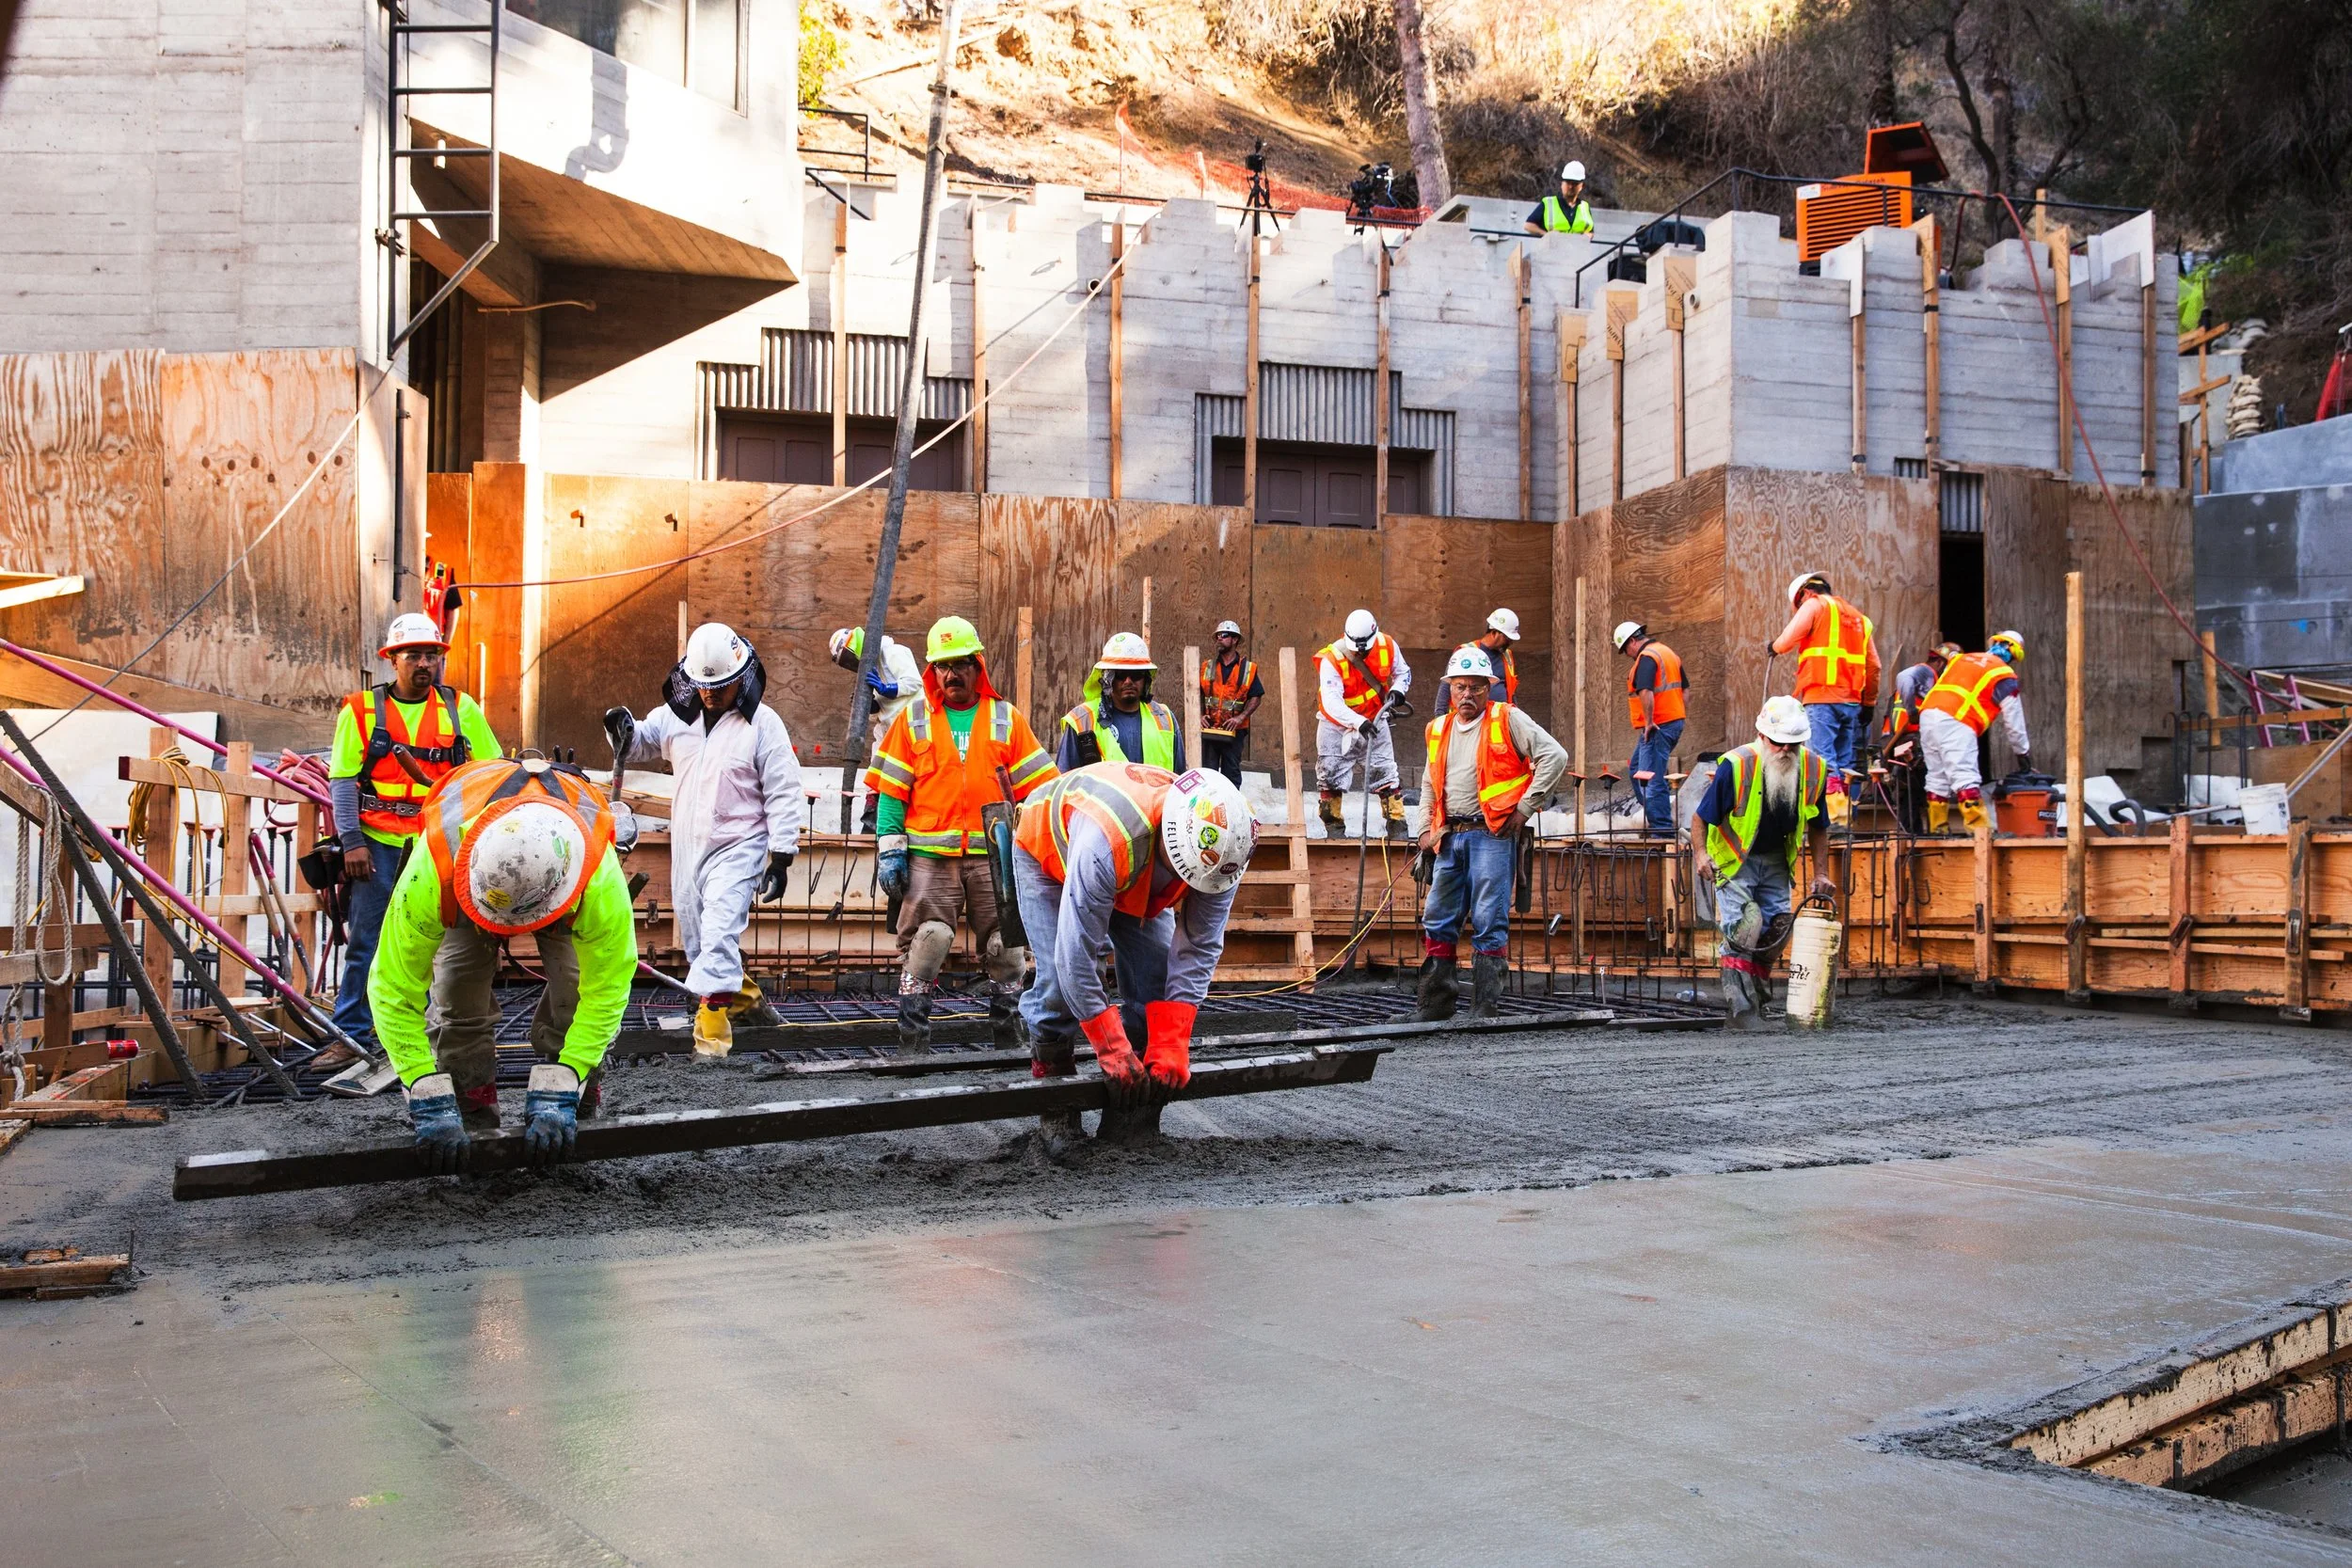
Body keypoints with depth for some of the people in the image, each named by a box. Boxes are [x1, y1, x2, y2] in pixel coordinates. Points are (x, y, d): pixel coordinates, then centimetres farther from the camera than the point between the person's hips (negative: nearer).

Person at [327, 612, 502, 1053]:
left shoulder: (460, 709, 9)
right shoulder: (362, 710, 4)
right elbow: (342, 780, 1)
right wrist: (351, 842, -7)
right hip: (377, 841, -1)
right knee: (367, 941, -1)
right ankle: (352, 1034, 7)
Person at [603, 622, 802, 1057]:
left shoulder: (763, 724, -9)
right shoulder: (677, 715, 5)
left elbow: (784, 794, -8)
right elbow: (637, 745, 21)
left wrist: (781, 857, -12)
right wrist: (623, 731, -4)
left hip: (738, 847, -6)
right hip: (687, 846, 6)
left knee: (719, 935, -18)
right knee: (695, 941, 14)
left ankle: (713, 1033, -18)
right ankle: (744, 999, 35)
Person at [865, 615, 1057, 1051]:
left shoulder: (1007, 719, 10)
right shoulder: (913, 719, 9)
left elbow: (1036, 787, 10)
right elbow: (890, 790, 6)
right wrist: (891, 850, -2)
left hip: (994, 855, 1)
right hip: (929, 856, -1)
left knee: (1006, 949, 4)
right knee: (923, 945, -5)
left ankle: (1008, 1037, 16)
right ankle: (911, 1040, 3)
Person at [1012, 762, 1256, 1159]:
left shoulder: (1219, 846, -31)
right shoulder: (1106, 842, -49)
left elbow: (1197, 949, -23)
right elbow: (1077, 955, -42)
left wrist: (1172, 1047, -28)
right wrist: (1113, 1052, -35)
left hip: (1137, 880, 5)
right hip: (1048, 853, -5)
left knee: (1155, 982, -7)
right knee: (1061, 980, -19)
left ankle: (1133, 1120, 2)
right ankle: (1056, 1115, -3)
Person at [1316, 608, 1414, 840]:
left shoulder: (1387, 646, -14)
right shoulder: (1331, 659, -27)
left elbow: (1403, 672, 7)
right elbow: (1331, 702, -36)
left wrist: (1397, 690, -15)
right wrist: (1358, 722, -50)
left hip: (1373, 720, 3)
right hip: (1337, 723, -2)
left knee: (1386, 774, 2)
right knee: (1331, 777, -1)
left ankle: (1397, 826, 10)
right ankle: (1334, 827, 11)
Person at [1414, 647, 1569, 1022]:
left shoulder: (1507, 720, -2)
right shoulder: (1438, 729, 16)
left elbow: (1554, 756, -8)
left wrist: (1525, 808, -9)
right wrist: (1427, 829, 16)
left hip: (1492, 833, -6)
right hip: (1450, 836, 6)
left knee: (1489, 922, -6)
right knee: (1437, 920, 8)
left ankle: (1486, 1009, -2)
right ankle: (1436, 1002, 17)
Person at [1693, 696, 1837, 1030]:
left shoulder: (1813, 769, -8)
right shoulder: (1736, 765, -23)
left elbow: (1817, 827, 6)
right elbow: (1703, 817, -11)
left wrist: (1821, 874, 4)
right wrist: (1703, 854, -19)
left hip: (1776, 862, 5)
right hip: (1734, 861, -5)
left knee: (1776, 931, 4)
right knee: (1742, 930, -16)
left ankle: (1758, 1000, 21)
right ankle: (1742, 1009, -12)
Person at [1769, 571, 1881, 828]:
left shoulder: (1815, 605, 4)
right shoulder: (1858, 617, 24)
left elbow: (1787, 641, -7)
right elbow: (1873, 667, 19)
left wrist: (1773, 648, 15)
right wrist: (1869, 705, 22)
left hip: (1821, 697, -7)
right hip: (1851, 700, 7)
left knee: (1823, 760, -11)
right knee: (1845, 763, 10)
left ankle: (1836, 815, -21)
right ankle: (1847, 818, 7)